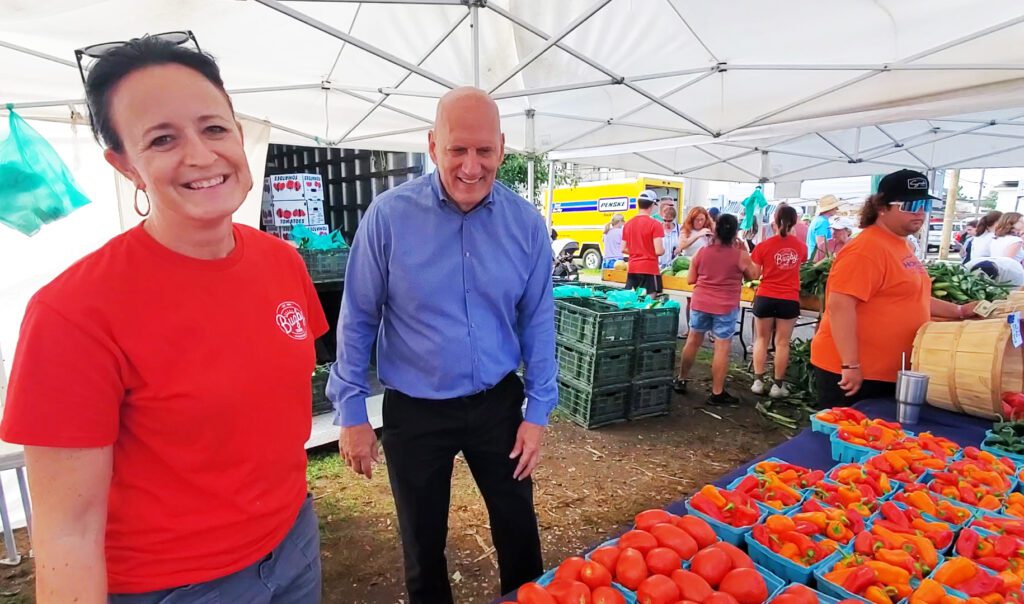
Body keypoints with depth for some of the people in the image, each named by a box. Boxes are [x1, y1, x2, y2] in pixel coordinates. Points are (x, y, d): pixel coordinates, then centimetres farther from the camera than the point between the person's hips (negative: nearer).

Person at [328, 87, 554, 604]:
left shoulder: (526, 224, -6)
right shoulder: (390, 214, -13)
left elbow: (537, 322, 0)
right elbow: (358, 318, -6)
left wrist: (537, 411, -1)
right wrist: (351, 411, -5)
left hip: (498, 403, 2)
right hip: (414, 410, -1)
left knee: (518, 528, 20)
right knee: (423, 541, 20)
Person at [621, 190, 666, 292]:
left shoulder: (628, 224, 7)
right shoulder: (655, 224, -11)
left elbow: (624, 249, 10)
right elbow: (659, 251, -15)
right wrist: (664, 249, 6)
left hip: (632, 269, 6)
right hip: (649, 270, -6)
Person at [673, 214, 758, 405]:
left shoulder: (702, 252, -1)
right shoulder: (740, 255, -9)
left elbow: (690, 279, 3)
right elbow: (753, 275, 7)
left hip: (700, 303, 3)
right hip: (726, 307, -3)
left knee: (693, 341, 17)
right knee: (722, 348, 2)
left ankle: (680, 380, 28)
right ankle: (717, 393, 7)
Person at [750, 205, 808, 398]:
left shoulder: (764, 245, -10)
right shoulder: (801, 246, -1)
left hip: (765, 298, -1)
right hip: (789, 300, 1)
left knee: (761, 340, 12)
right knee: (782, 343, 7)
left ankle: (758, 381, 12)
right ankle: (778, 385, 13)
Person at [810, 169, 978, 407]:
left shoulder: (899, 245, 13)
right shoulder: (867, 249, -18)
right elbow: (840, 306, -26)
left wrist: (959, 311, 20)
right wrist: (850, 365, -25)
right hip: (855, 372, -10)